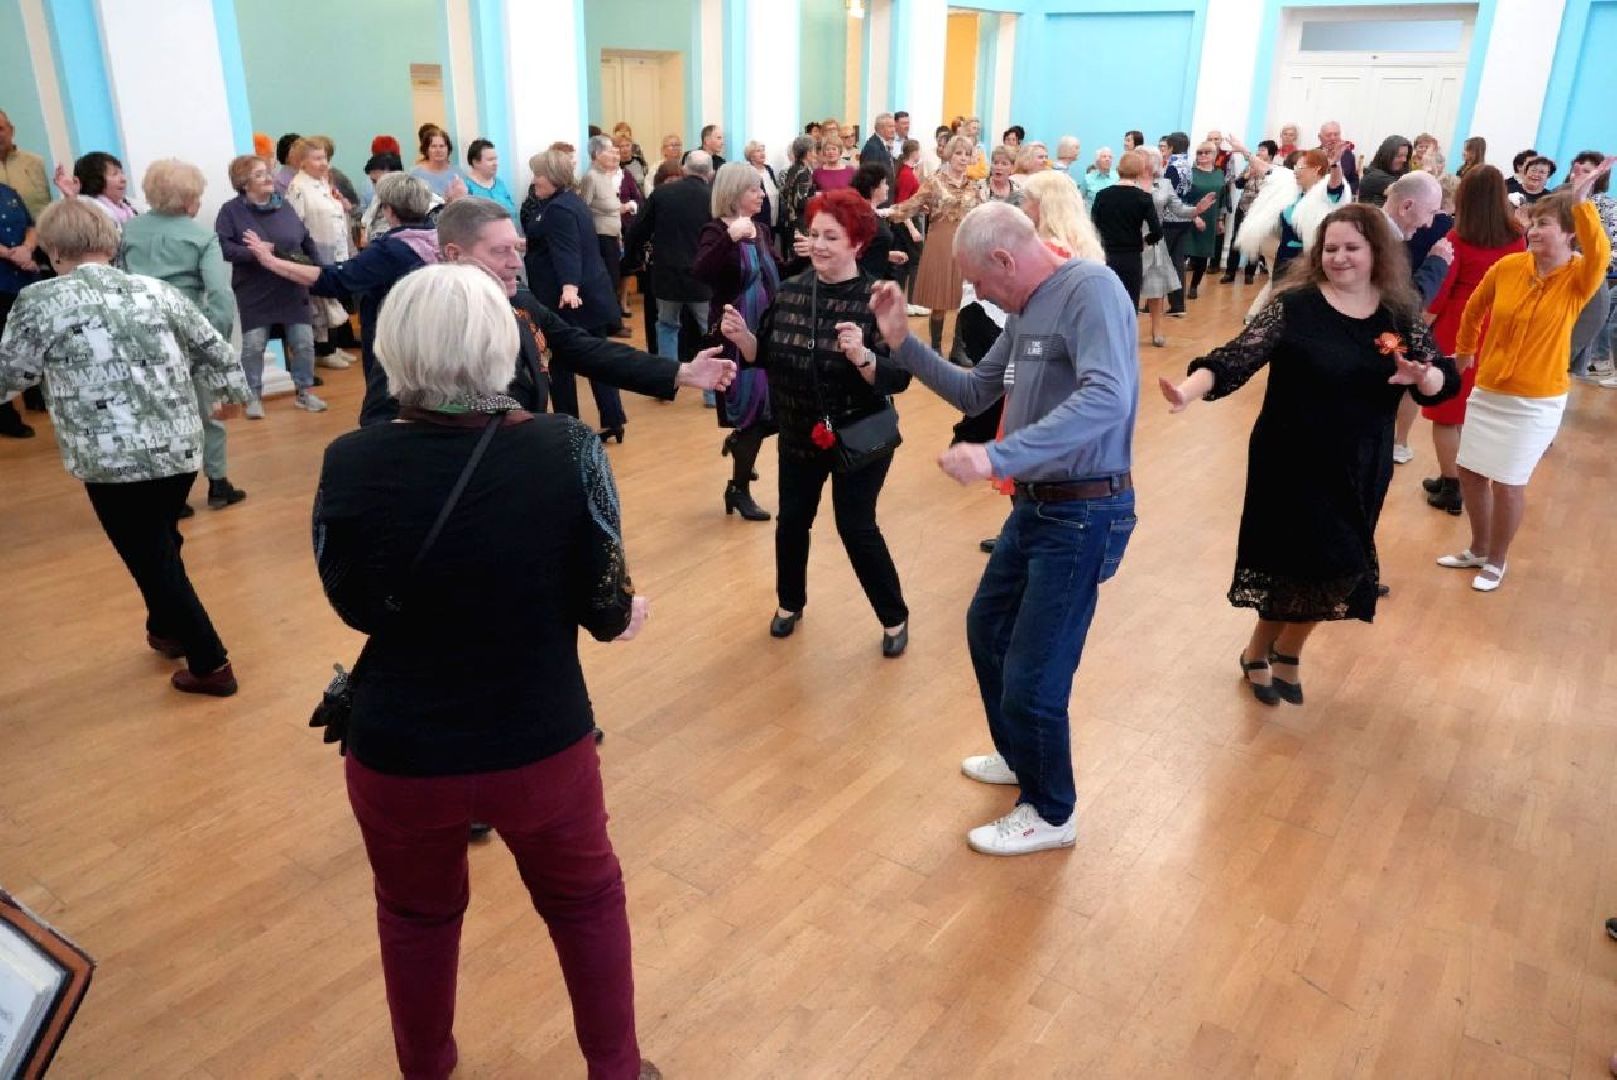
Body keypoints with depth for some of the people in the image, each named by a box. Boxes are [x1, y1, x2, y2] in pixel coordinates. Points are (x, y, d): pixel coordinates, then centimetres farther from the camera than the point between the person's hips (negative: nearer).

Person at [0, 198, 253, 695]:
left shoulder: (41, 301, -6)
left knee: (151, 559, 7)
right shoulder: (159, 291, 5)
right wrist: (231, 392, 31)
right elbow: (216, 351, 13)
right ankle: (168, 629, 43)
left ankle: (210, 664, 11)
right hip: (181, 449, 5)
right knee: (162, 544, 25)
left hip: (112, 462, -5)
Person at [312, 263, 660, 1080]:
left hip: (399, 752, 1)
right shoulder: (567, 451, -18)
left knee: (416, 916, 29)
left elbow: (354, 607, -1)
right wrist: (626, 615, 13)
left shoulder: (350, 464, -15)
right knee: (586, 901, 26)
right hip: (541, 743, -1)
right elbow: (606, 608, -10)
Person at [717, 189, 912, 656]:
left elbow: (899, 378, -21)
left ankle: (895, 618, 25)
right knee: (791, 522, 14)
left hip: (860, 438, -4)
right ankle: (790, 603, 40)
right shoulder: (789, 292, -3)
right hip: (799, 435, 5)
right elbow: (765, 355, 4)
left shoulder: (875, 300, -17)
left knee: (857, 528, 2)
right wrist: (741, 335, -15)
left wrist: (861, 356, -38)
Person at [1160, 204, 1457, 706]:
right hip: (1293, 460, -4)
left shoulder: (1400, 315, 0)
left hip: (1361, 466, 4)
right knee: (1309, 564, 0)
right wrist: (1189, 390, -38)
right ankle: (1267, 652, 27)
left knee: (1336, 568, 12)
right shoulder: (1294, 305, -11)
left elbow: (1446, 379, -1)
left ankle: (1275, 651, 36)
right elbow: (1237, 357, -20)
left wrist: (1423, 377, -25)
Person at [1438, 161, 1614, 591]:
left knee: (1508, 483, 1)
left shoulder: (1579, 278, -13)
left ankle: (1497, 561, 24)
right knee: (1470, 472, 12)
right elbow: (1474, 308, 14)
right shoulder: (1508, 266, -3)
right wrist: (1464, 350, 23)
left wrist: (1581, 200, -43)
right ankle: (1478, 550, 33)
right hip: (1488, 390, 4)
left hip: (1535, 401, -4)